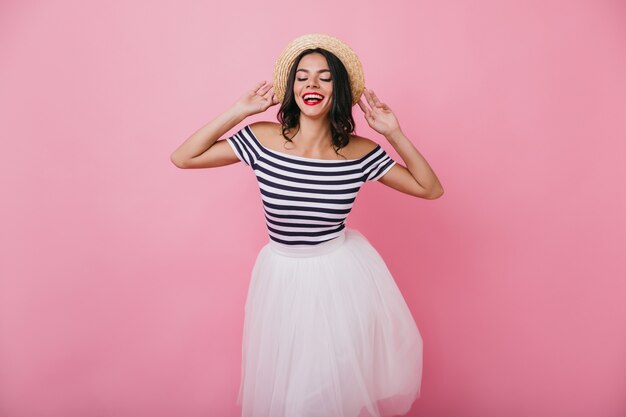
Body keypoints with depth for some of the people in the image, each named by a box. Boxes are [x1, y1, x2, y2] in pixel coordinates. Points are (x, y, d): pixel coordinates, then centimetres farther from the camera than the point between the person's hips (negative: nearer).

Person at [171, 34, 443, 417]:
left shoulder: (360, 152, -10)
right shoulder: (263, 138, -10)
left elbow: (431, 189, -2)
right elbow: (182, 158, -6)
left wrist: (394, 133, -12)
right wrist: (239, 112, -10)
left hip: (344, 274, 0)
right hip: (285, 278, 1)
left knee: (343, 379, 16)